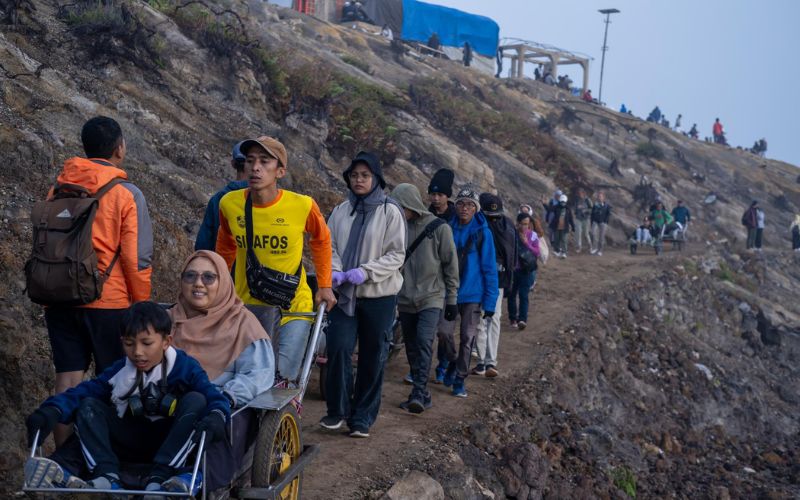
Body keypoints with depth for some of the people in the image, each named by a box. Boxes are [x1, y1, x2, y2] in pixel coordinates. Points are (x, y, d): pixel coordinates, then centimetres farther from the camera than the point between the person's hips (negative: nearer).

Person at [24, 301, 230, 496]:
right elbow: (83, 392, -9)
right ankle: (106, 477, -35)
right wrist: (52, 411, -29)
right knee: (88, 406, -11)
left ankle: (158, 478, -38)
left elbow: (216, 399, -20)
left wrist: (215, 418, -44)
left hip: (170, 444, -3)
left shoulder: (185, 367, -9)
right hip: (133, 443, 3)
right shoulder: (120, 371, 0)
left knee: (195, 400, -27)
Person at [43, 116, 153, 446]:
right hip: (107, 303, -4)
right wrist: (142, 304, 3)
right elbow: (137, 258, -9)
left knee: (67, 379, 7)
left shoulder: (59, 188, 6)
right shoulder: (126, 194, -8)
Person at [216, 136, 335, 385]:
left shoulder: (302, 206, -14)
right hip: (247, 303, 2)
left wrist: (325, 286, 8)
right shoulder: (229, 204, -7)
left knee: (282, 378, -9)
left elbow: (321, 240, 7)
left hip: (293, 306, -2)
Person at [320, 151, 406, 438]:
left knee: (373, 358, 5)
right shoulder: (341, 211, 6)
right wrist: (334, 272, -11)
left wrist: (365, 271, -19)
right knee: (338, 348, -8)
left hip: (379, 295, -2)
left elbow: (396, 255, -7)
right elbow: (330, 246, 9)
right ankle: (338, 410, 9)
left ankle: (363, 418, 17)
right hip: (344, 294, 2)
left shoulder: (390, 211, -5)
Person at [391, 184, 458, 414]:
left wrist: (452, 299, -2)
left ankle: (419, 393, -21)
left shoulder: (439, 228, -4)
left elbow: (451, 264, -1)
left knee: (424, 342, -19)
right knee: (412, 348, 7)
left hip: (431, 298, -4)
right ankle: (421, 395, 16)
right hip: (405, 300, 5)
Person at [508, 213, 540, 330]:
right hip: (513, 270, 1)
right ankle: (513, 318, 24)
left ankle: (522, 319, -14)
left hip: (526, 271, -1)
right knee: (512, 294, 10)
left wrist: (526, 243, -15)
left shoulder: (533, 235, -1)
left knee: (523, 295, -9)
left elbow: (537, 253, -4)